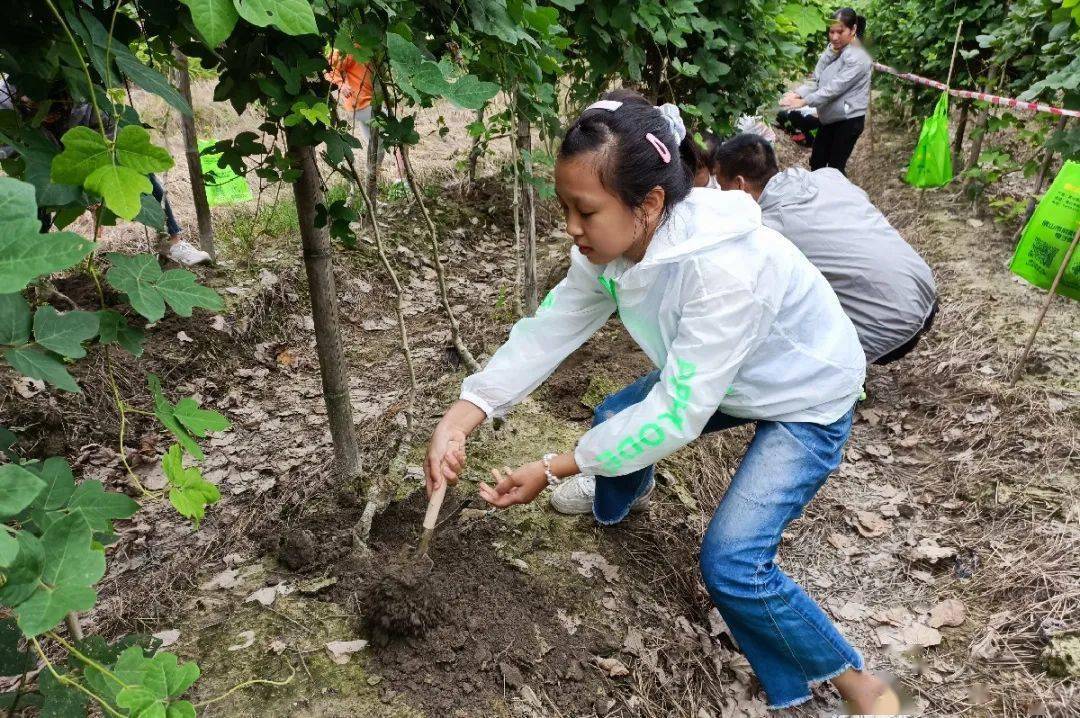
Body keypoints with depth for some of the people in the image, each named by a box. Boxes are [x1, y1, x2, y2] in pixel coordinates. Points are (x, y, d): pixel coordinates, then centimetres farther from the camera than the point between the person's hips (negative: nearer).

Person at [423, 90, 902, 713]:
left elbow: (678, 414, -35)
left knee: (732, 565, -18)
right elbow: (547, 331, -16)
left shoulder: (723, 269, -40)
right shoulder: (614, 242, -17)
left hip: (806, 400, -7)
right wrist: (460, 419, -25)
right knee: (614, 421, 11)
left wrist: (554, 470, -31)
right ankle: (625, 495, 48)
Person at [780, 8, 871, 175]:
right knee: (816, 162, 14)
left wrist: (804, 101, -28)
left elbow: (834, 88, -25)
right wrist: (797, 93, -19)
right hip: (829, 118, 8)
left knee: (835, 167, -1)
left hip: (848, 120, -8)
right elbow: (817, 81, 0)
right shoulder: (833, 51, 5)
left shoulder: (858, 58, -19)